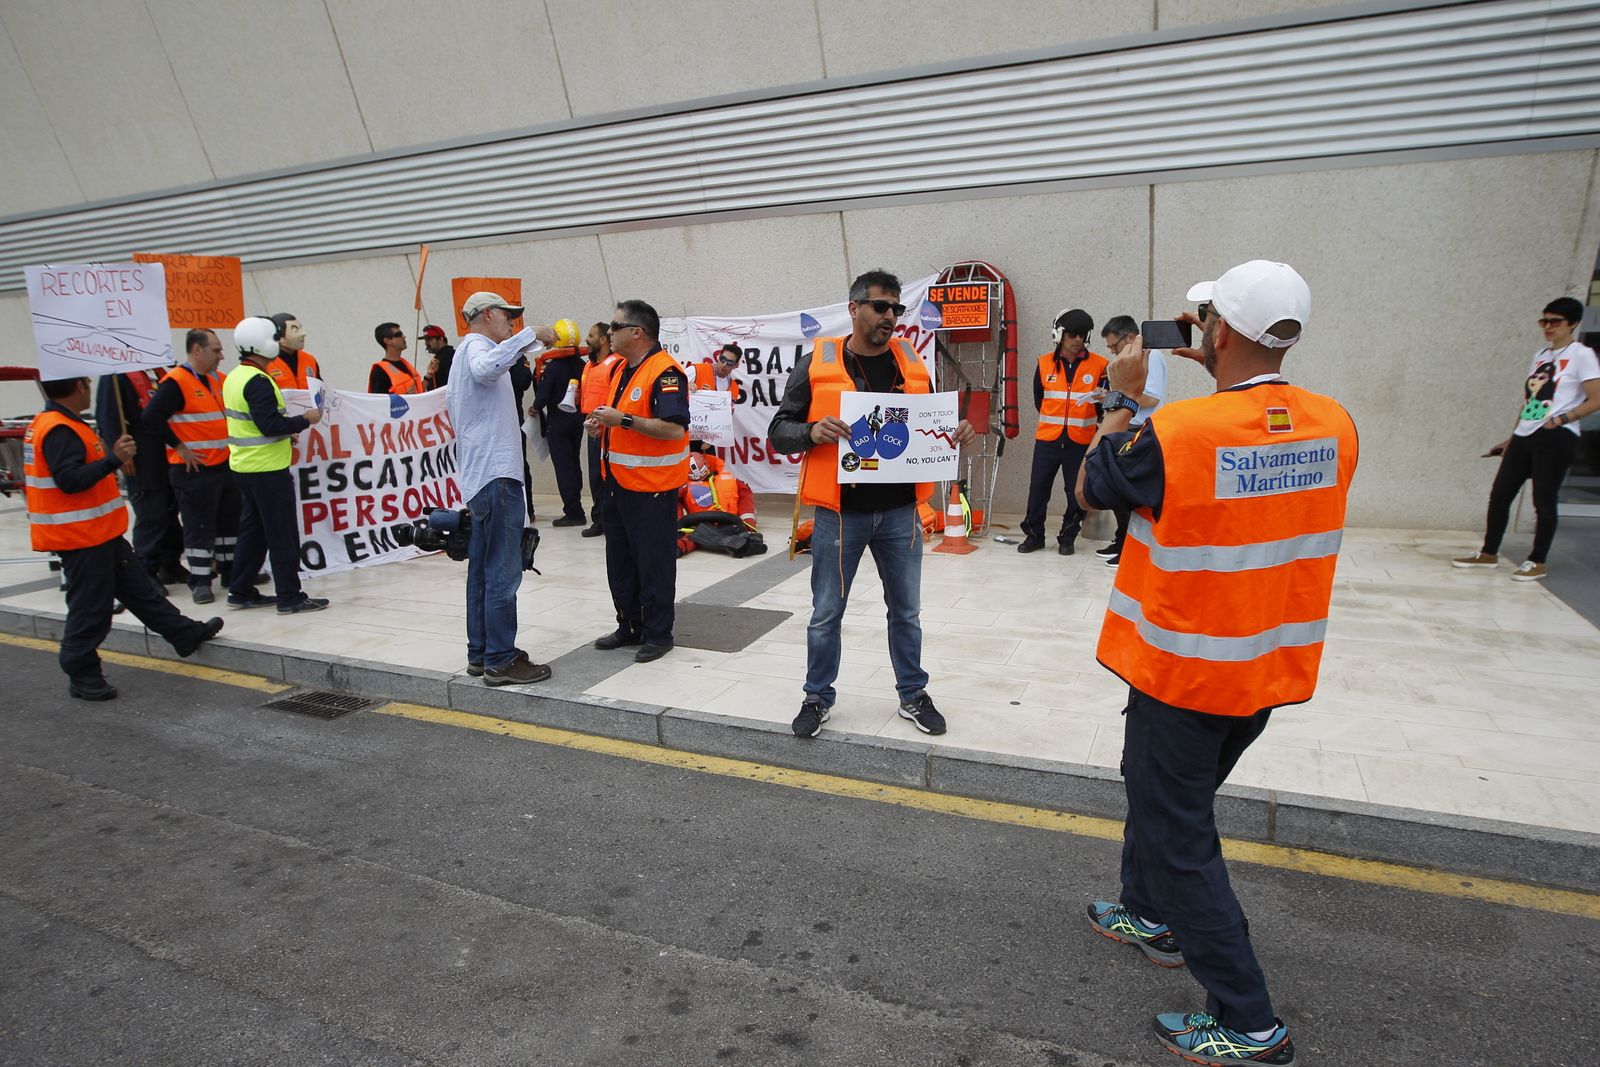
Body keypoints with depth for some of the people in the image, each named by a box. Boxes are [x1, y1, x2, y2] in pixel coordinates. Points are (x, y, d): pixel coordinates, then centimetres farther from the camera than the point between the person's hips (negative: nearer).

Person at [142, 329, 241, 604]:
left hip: (224, 465, 8)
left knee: (231, 520, 15)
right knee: (199, 527, -1)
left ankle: (230, 570, 27)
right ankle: (200, 581, 7)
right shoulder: (176, 382, -13)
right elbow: (152, 417, -19)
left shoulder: (218, 379, 11)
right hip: (194, 469, -8)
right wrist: (180, 447, -16)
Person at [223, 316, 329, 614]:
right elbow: (271, 424, -24)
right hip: (267, 469, -10)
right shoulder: (257, 381, -18)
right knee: (283, 534, -3)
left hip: (244, 465, 10)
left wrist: (286, 433, 14)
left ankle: (241, 591, 23)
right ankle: (290, 597, 1)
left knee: (252, 530, 16)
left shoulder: (233, 377, 12)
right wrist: (305, 420, -12)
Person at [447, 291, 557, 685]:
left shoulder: (466, 351, 25)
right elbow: (485, 370, -33)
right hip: (497, 474, -11)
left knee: (482, 569, 13)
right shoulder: (476, 345, -8)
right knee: (503, 572, -8)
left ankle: (480, 653, 20)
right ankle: (500, 661, -4)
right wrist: (530, 335, -30)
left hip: (479, 476, 11)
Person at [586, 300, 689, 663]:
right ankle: (630, 627, 29)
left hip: (652, 487, -10)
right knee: (620, 561, 16)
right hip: (618, 482, 10)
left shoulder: (665, 372, -17)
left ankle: (658, 634, 14)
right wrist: (601, 423, 6)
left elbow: (675, 429, -26)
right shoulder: (620, 369, 13)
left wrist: (623, 420, -25)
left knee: (654, 564, 1)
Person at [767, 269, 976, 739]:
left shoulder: (912, 363, 6)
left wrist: (956, 433, -6)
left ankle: (913, 695, 32)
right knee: (826, 613, 9)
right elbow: (779, 431, -5)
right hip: (839, 512, -3)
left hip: (899, 511, 3)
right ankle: (818, 697, 27)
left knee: (906, 610, 15)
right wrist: (813, 432, -25)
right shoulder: (816, 364, -5)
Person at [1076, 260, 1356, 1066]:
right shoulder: (1335, 427, -7)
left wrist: (1124, 396, 4)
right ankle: (1152, 917, 46)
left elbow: (1089, 490, -6)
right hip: (1274, 668, 7)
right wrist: (1224, 378, 14)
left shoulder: (1174, 433, -25)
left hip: (1183, 673, -7)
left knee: (1177, 834, 8)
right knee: (1163, 790, 27)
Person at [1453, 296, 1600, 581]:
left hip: (1555, 439, -6)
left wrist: (1562, 418, -21)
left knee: (1543, 500, -1)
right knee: (1499, 494, 6)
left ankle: (1537, 562, 11)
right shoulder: (1540, 355, 16)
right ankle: (1488, 554, 17)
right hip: (1524, 436, 7)